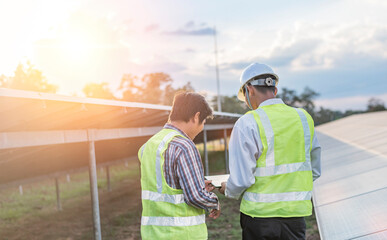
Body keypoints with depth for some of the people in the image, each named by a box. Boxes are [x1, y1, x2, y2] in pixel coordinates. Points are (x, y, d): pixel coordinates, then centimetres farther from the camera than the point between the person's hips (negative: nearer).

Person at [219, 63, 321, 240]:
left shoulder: (248, 123, -12)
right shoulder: (304, 118, 3)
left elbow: (241, 180, -13)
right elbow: (315, 171, 12)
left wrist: (228, 191, 8)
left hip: (260, 214, -4)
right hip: (296, 213, 4)